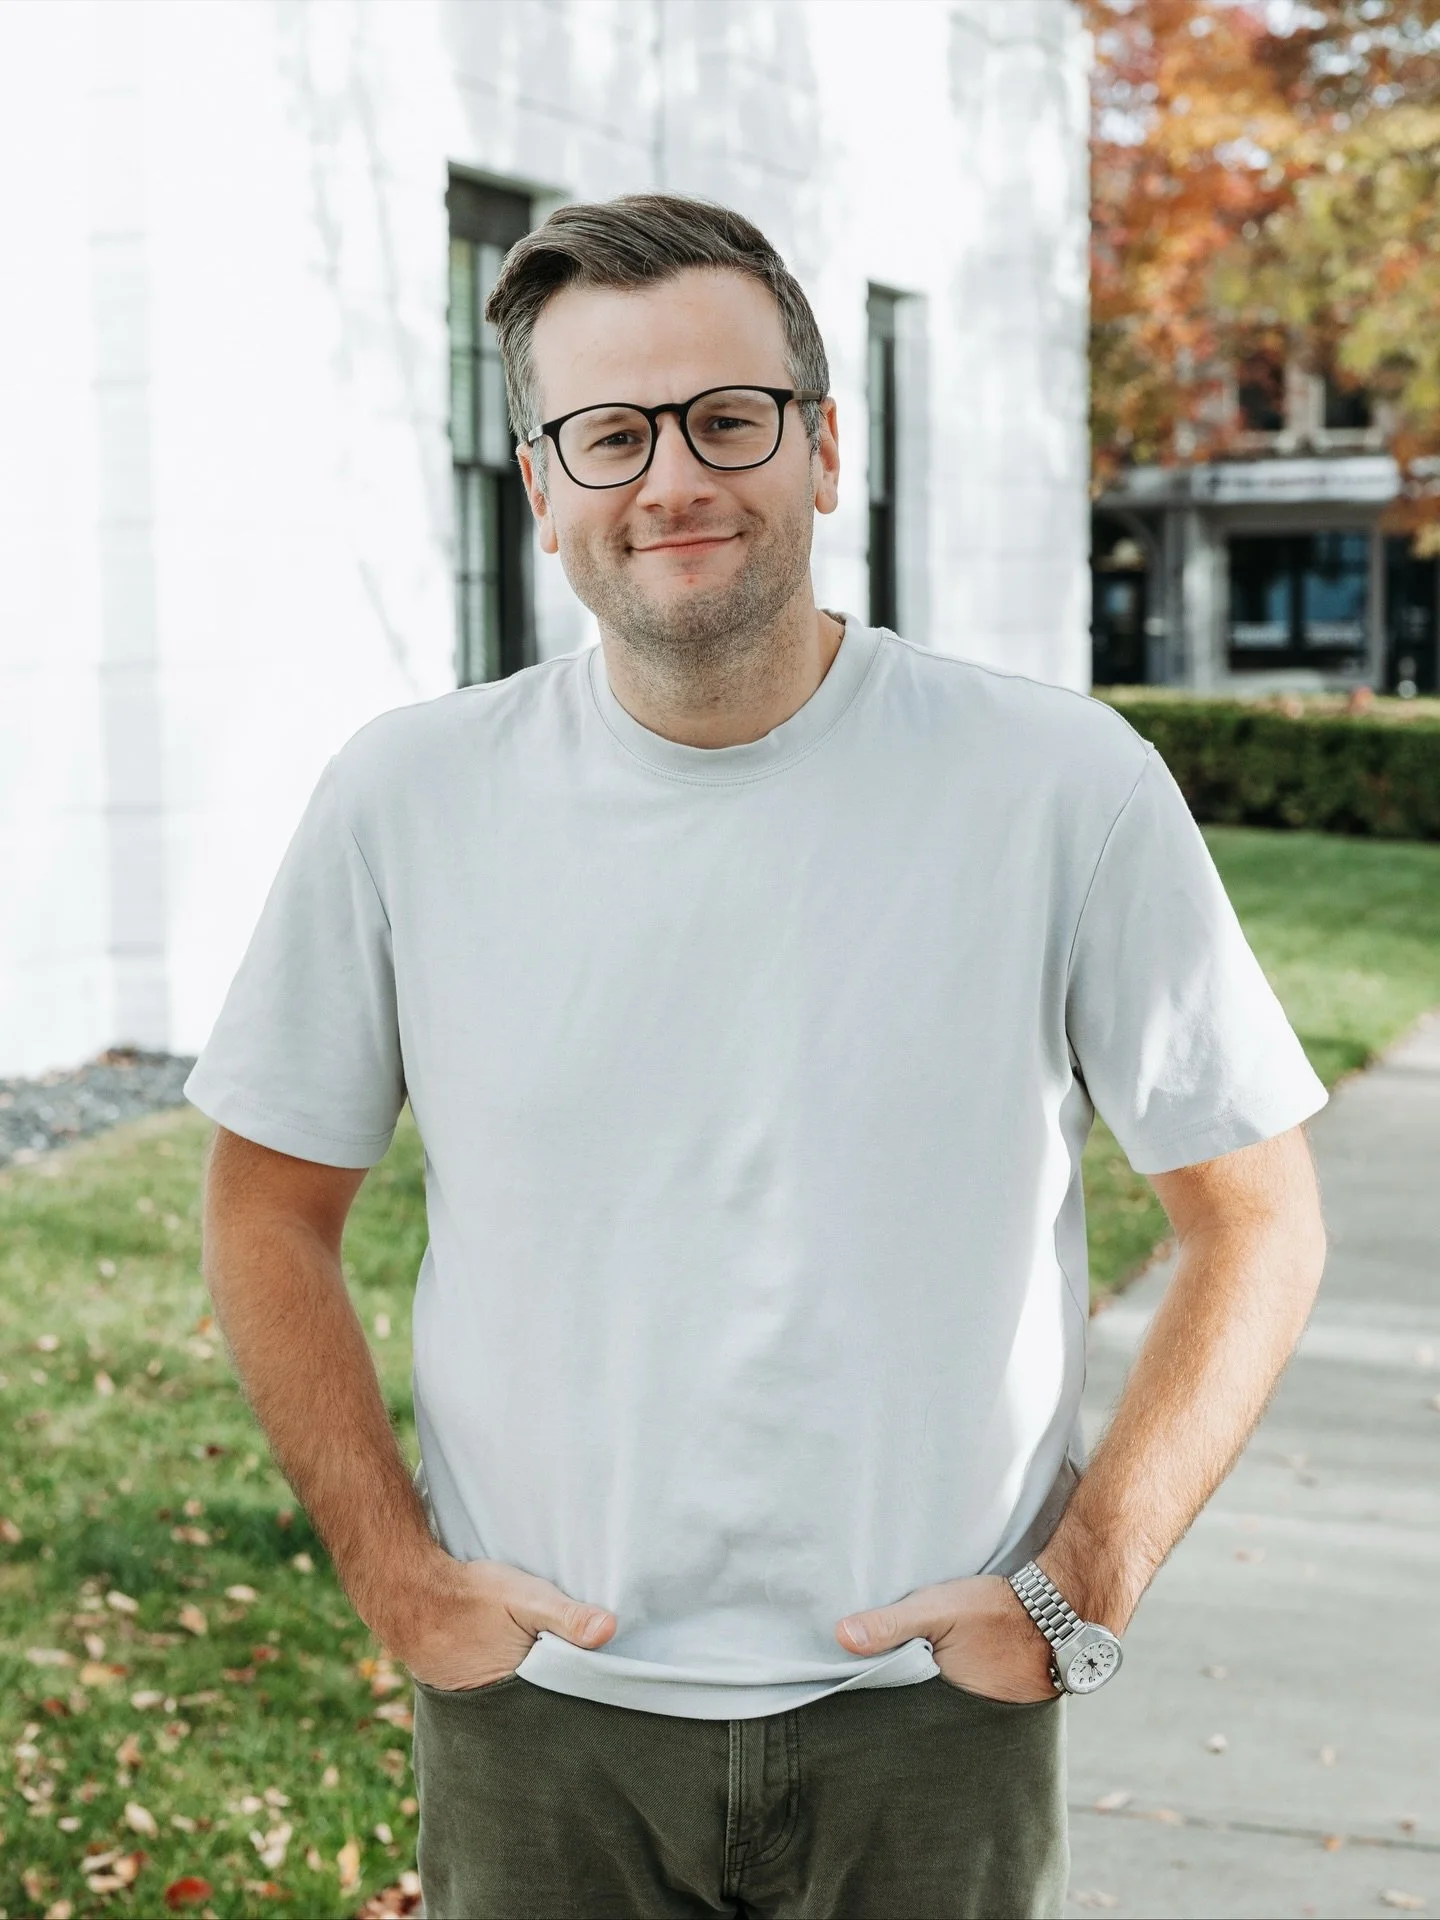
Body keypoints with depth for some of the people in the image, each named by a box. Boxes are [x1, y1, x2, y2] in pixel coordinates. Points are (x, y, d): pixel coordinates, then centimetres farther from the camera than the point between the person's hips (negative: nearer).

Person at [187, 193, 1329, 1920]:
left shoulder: (1065, 788, -9)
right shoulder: (407, 801, -5)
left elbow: (1255, 1221, -2)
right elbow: (268, 1211, 5)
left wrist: (1079, 1591, -7)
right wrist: (398, 1578, -2)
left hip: (928, 1717, -1)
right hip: (532, 1710, 1)